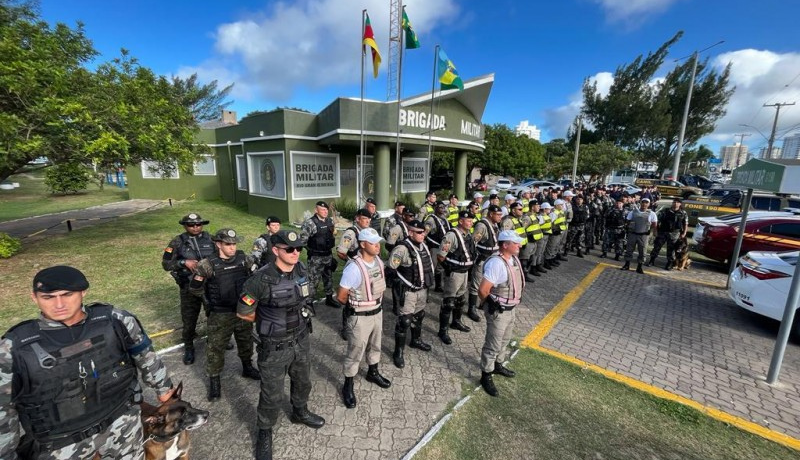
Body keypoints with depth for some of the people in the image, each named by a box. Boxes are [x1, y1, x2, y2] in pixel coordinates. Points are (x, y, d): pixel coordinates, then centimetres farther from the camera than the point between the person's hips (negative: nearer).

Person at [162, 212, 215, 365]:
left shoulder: (210, 239, -2)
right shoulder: (178, 242, -7)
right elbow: (165, 264, -6)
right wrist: (183, 262, -21)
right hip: (189, 287, -2)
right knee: (189, 319, 9)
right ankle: (188, 347, 31)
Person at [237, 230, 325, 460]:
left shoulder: (301, 270, -9)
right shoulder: (261, 280, -26)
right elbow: (243, 313, -13)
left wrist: (296, 319, 9)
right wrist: (269, 323, -1)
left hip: (301, 341, 5)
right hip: (274, 348, -5)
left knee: (302, 382, 26)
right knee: (272, 395, 14)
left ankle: (300, 412, 55)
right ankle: (264, 433, 42)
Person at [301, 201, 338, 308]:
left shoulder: (330, 220, 5)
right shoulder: (310, 222, -17)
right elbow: (302, 239, -19)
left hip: (328, 255, 7)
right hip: (315, 257, -7)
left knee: (329, 277, 18)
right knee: (313, 280, 1)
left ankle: (329, 298, 35)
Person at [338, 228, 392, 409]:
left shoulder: (379, 261, -5)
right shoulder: (354, 267, -28)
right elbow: (341, 296, -18)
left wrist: (375, 304, 9)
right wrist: (357, 305, -1)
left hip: (377, 312, 7)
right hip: (360, 317, -7)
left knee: (375, 346, 26)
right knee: (355, 353, 10)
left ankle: (373, 373, 51)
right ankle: (348, 386, 32)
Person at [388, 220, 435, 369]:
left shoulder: (423, 245, 3)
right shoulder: (403, 248, -24)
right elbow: (390, 268, -22)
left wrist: (429, 282, 19)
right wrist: (398, 284, -12)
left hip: (422, 289, 8)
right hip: (408, 291, -8)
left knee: (419, 316, 23)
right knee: (404, 321, -2)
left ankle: (416, 340, 46)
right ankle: (398, 352, 14)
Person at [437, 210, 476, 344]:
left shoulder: (468, 234, 4)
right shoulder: (452, 235, -22)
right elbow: (440, 255, -21)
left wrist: (469, 265, 13)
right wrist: (450, 267, -7)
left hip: (465, 271, 9)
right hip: (454, 273, -9)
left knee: (460, 298, 23)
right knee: (448, 301, 0)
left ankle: (456, 322, 43)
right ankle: (442, 331, 11)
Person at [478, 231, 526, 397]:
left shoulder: (514, 258, -1)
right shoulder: (496, 263, -30)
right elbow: (482, 291, -28)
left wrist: (509, 304, 15)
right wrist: (490, 305, -8)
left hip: (510, 309, 9)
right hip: (497, 312, -9)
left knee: (504, 340, 26)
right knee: (493, 345, 6)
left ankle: (497, 365, 48)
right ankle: (486, 376, 25)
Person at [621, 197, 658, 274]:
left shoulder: (651, 214, 1)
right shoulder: (633, 212, 3)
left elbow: (654, 225, 3)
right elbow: (628, 222, 6)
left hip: (643, 235, 0)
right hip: (632, 234, 1)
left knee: (642, 251, 5)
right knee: (629, 249, 6)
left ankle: (639, 267, 16)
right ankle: (627, 265, 17)